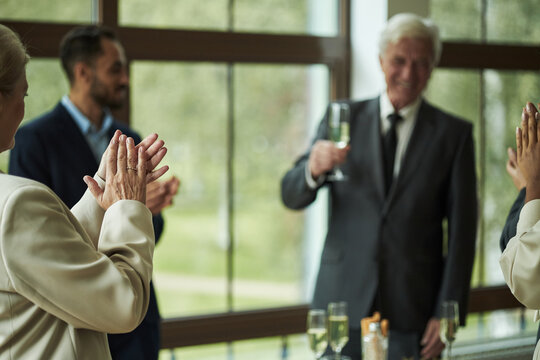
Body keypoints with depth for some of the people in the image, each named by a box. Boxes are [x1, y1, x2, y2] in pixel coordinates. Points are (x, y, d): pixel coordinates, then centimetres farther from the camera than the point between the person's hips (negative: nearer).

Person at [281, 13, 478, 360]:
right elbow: (292, 197, 2)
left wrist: (448, 314, -5)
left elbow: (462, 230, 1)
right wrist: (313, 170, -21)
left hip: (412, 312, -1)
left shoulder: (453, 134, 3)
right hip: (344, 301, 1)